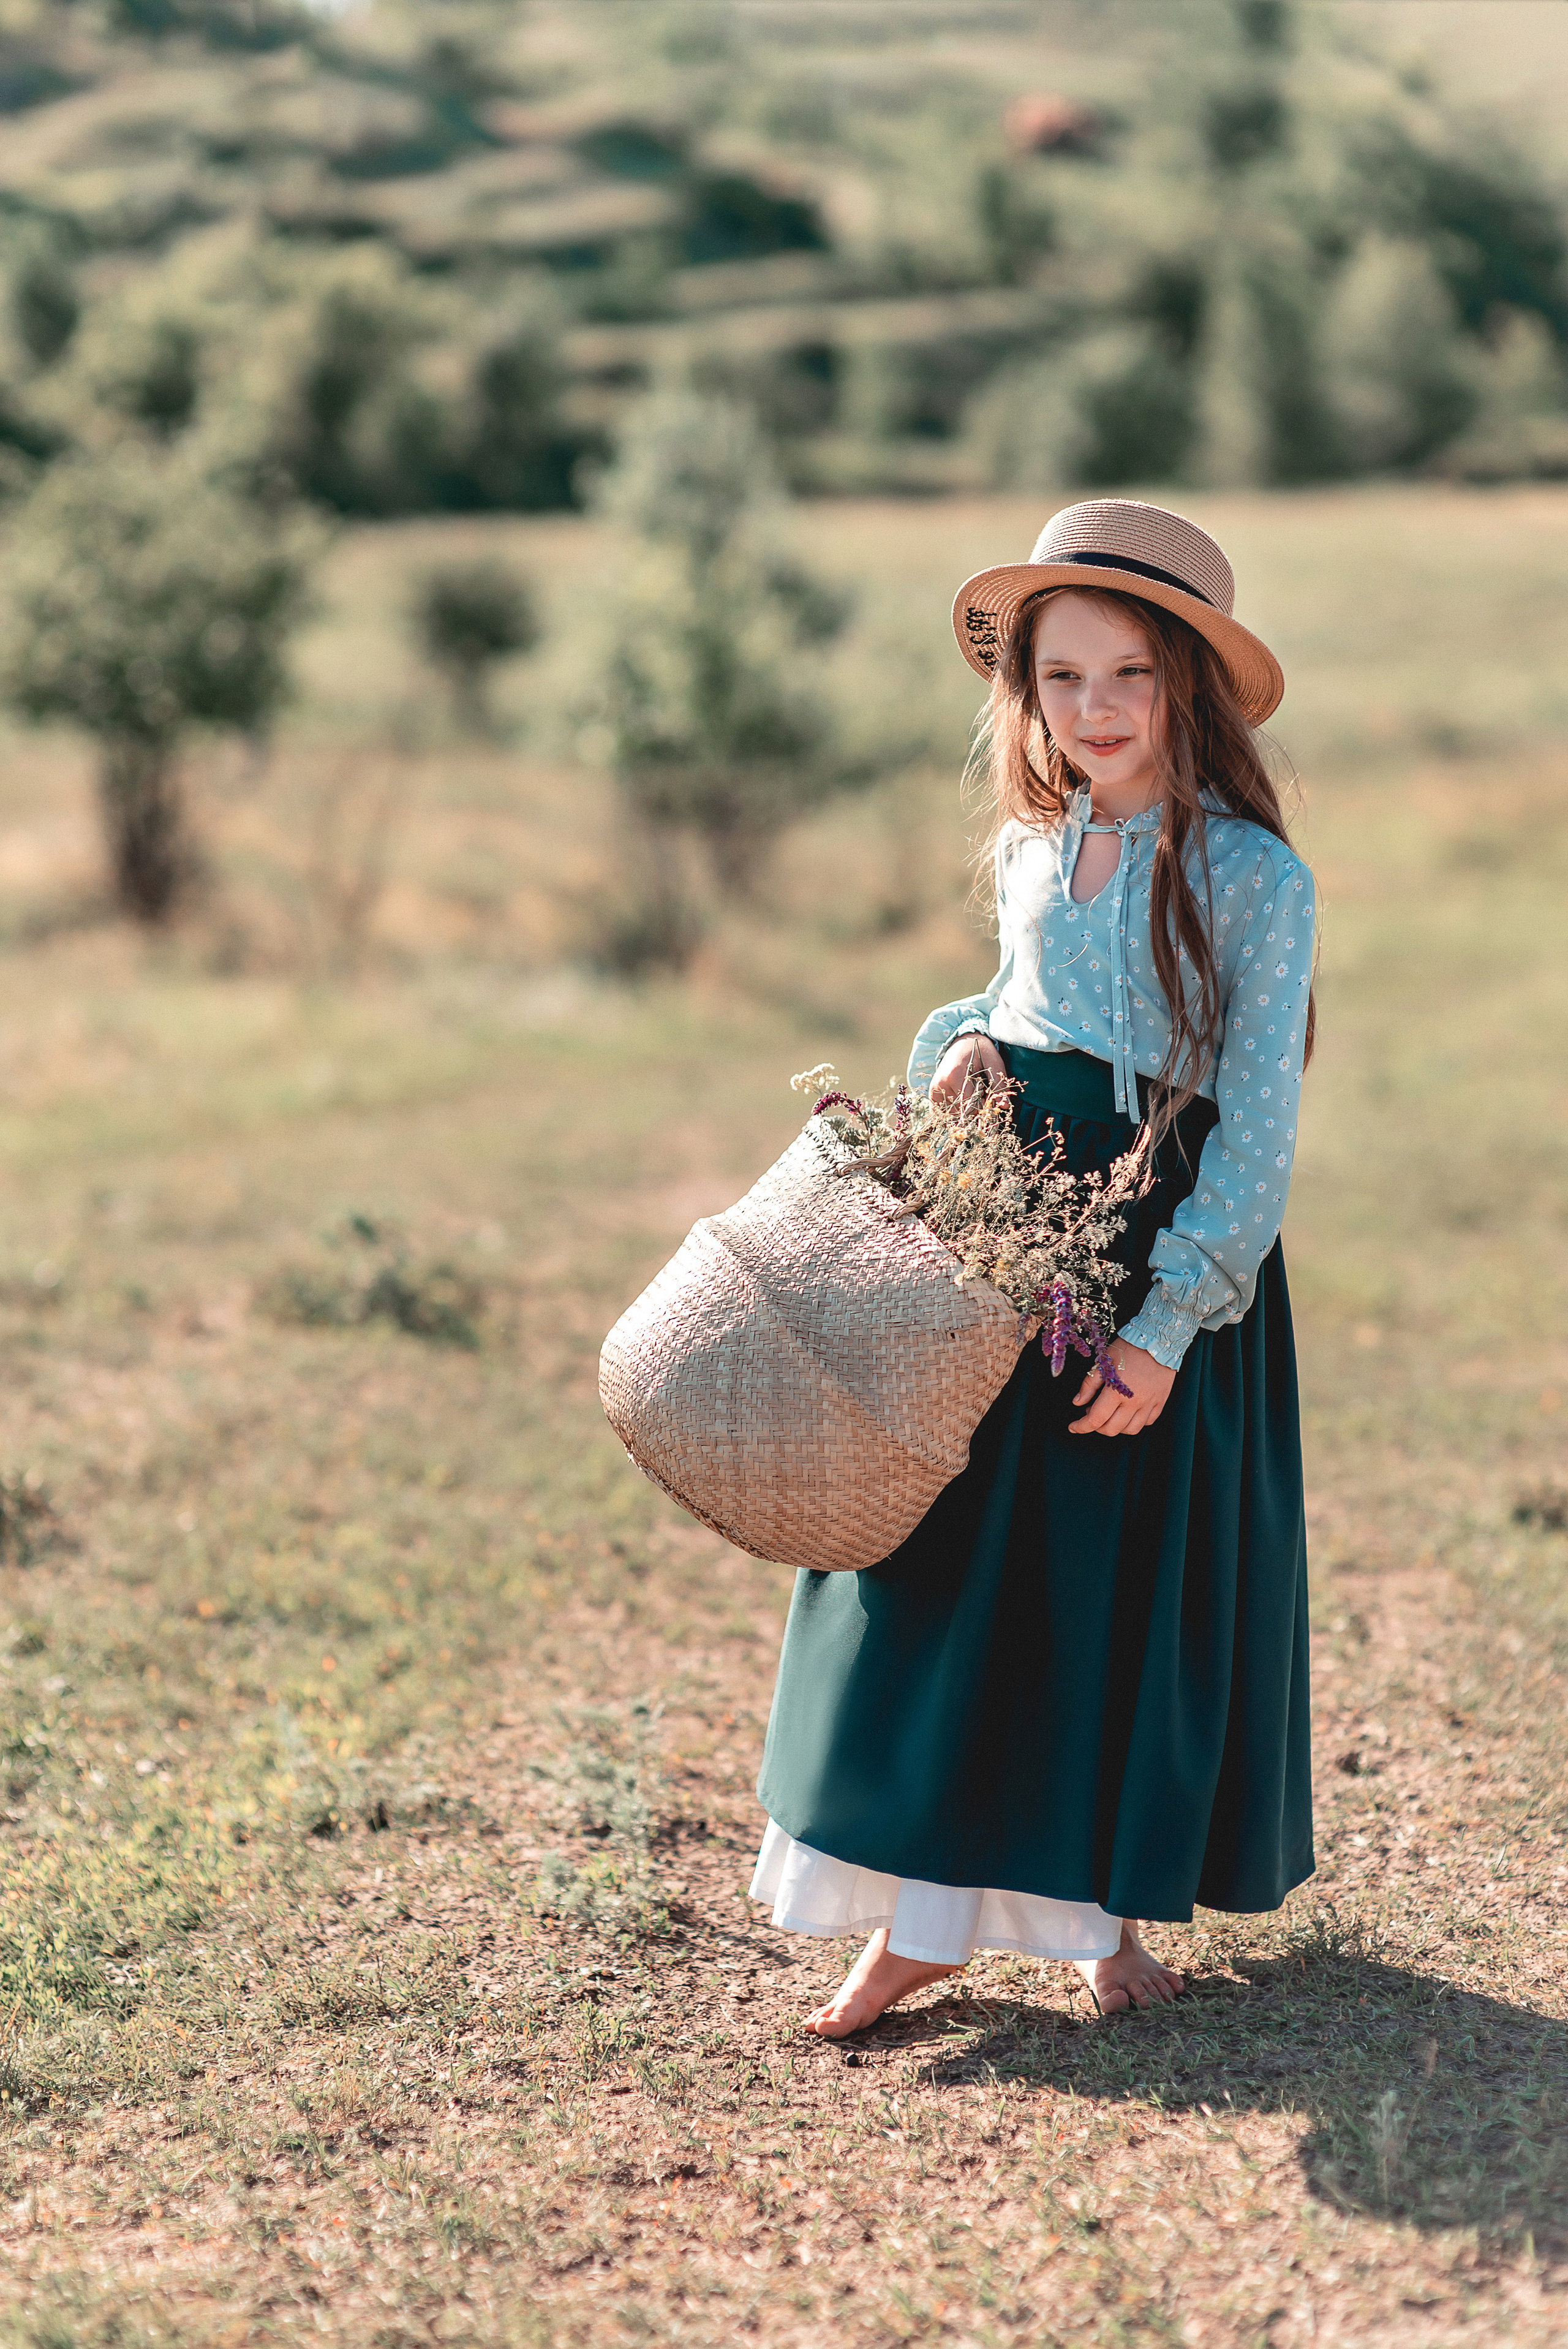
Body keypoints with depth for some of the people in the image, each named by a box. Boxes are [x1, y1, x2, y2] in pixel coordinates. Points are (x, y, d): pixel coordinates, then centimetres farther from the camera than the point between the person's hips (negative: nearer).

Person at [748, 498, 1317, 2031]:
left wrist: (1167, 1324, -18)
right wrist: (961, 1045, -1)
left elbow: (1258, 1127, -13)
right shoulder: (1028, 853, 7)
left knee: (1133, 1577, 5)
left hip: (1165, 1259, -5)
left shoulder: (1253, 875, -11)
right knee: (946, 1556, 3)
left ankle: (1115, 1908, 24)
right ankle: (924, 1915, 12)